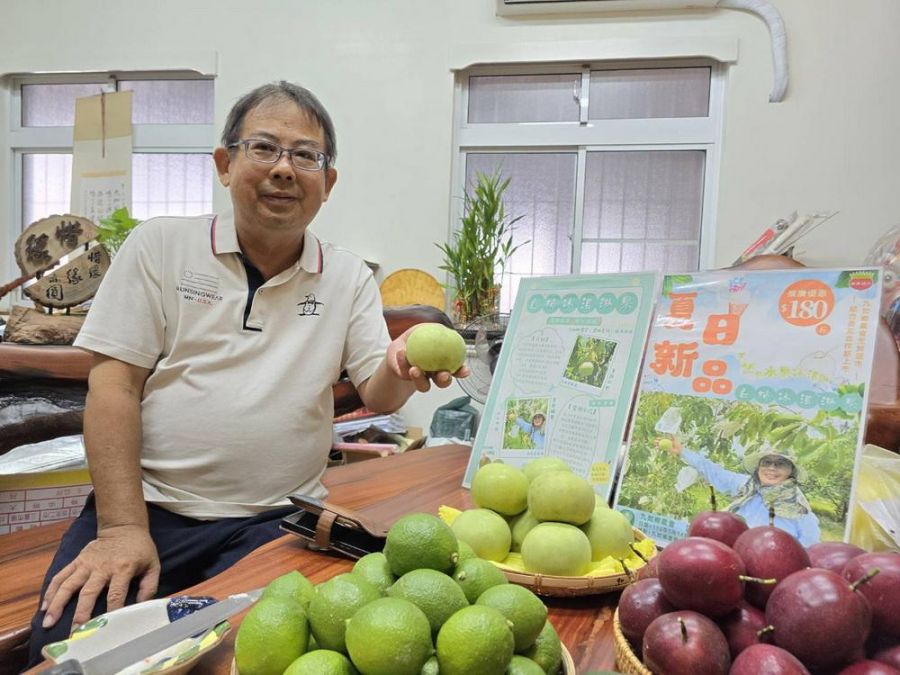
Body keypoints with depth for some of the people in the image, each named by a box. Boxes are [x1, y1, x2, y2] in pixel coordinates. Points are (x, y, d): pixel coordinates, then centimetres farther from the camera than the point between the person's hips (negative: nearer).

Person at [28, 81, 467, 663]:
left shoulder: (349, 278, 6)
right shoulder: (160, 245, 2)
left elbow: (376, 396, 0)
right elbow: (113, 384, -3)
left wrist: (400, 367, -25)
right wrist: (122, 528, -11)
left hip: (274, 521, 1)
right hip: (146, 504, 0)